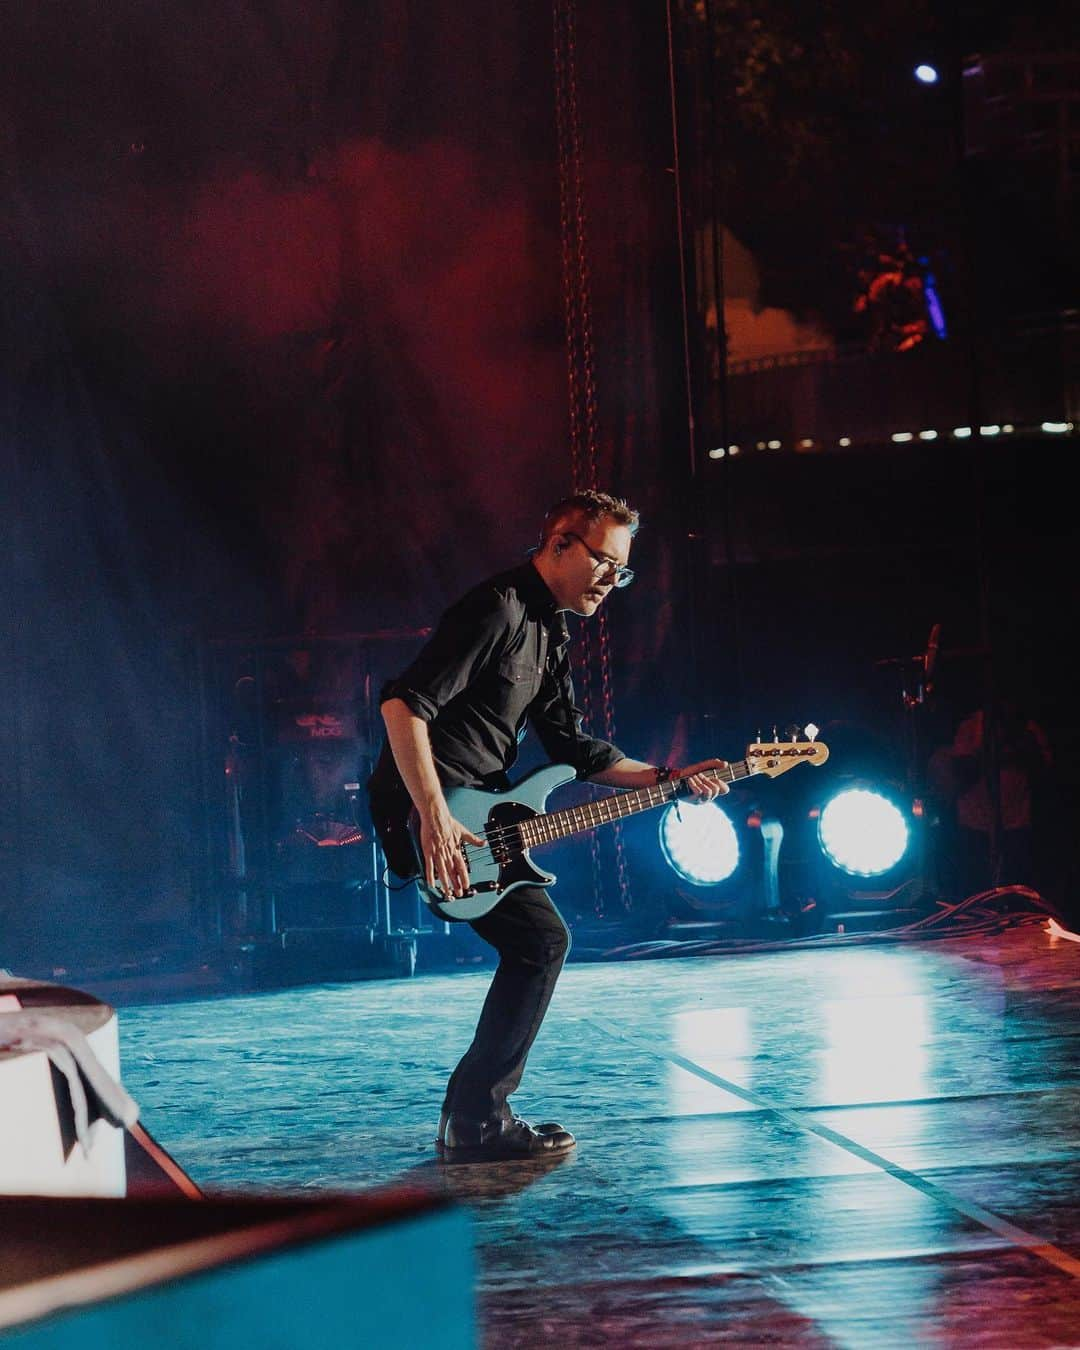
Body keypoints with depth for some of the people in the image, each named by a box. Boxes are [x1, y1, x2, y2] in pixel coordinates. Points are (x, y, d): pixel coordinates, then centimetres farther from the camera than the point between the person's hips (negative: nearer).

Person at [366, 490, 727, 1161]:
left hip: (479, 803, 11)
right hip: (423, 805, -11)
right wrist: (435, 819, -29)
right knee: (540, 940, -12)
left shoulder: (550, 632, 15)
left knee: (537, 943, 14)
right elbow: (404, 703, -25)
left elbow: (569, 744, 19)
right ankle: (477, 1121, -5)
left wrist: (661, 777, 7)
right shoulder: (498, 609, -17)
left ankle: (476, 1115, 21)